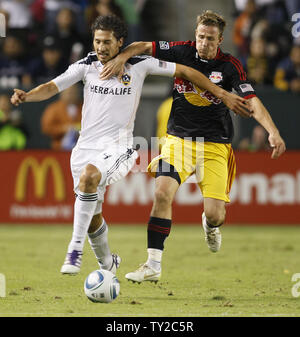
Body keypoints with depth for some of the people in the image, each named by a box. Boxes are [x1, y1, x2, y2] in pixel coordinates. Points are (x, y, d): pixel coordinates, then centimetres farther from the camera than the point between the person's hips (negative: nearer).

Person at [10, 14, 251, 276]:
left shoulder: (139, 65, -4)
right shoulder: (87, 65, 2)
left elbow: (185, 71, 3)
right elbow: (53, 87, -4)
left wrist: (223, 95, 3)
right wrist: (26, 96, -25)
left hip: (118, 148, -4)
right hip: (86, 147, 4)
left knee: (89, 175, -35)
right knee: (93, 217, 7)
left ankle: (76, 251, -32)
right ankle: (107, 264, 35)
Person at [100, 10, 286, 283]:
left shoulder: (230, 66, -6)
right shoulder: (182, 51, -1)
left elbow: (252, 102, -12)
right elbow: (143, 47, 4)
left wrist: (273, 132, -25)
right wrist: (122, 57, -16)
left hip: (215, 145, -1)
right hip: (179, 139, 1)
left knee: (215, 214, -9)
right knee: (162, 194, -20)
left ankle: (210, 225, 32)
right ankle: (153, 265, -16)